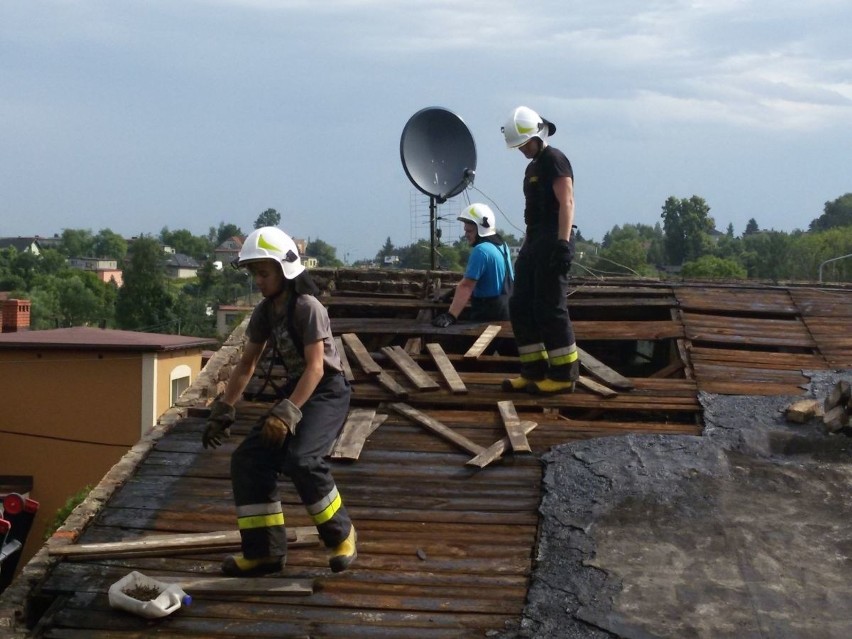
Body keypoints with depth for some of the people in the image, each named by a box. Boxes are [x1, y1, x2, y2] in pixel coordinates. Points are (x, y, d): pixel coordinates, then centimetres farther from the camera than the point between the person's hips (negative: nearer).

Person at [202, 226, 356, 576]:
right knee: (248, 458, -5)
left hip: (327, 392, -8)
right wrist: (223, 409, 4)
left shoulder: (308, 308, -19)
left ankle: (341, 534, -5)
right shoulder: (264, 312, 3)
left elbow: (315, 367, -25)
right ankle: (263, 550, 2)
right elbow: (247, 364, 10)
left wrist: (288, 412, -33)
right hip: (295, 389, 8)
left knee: (300, 458, -29)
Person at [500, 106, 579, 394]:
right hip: (534, 241, 10)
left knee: (550, 307, -9)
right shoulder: (533, 167, 22)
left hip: (552, 241, -10)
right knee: (520, 306, 7)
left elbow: (566, 203, -16)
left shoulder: (554, 160, -7)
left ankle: (563, 375, -4)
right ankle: (535, 371, 12)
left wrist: (563, 242, -25)